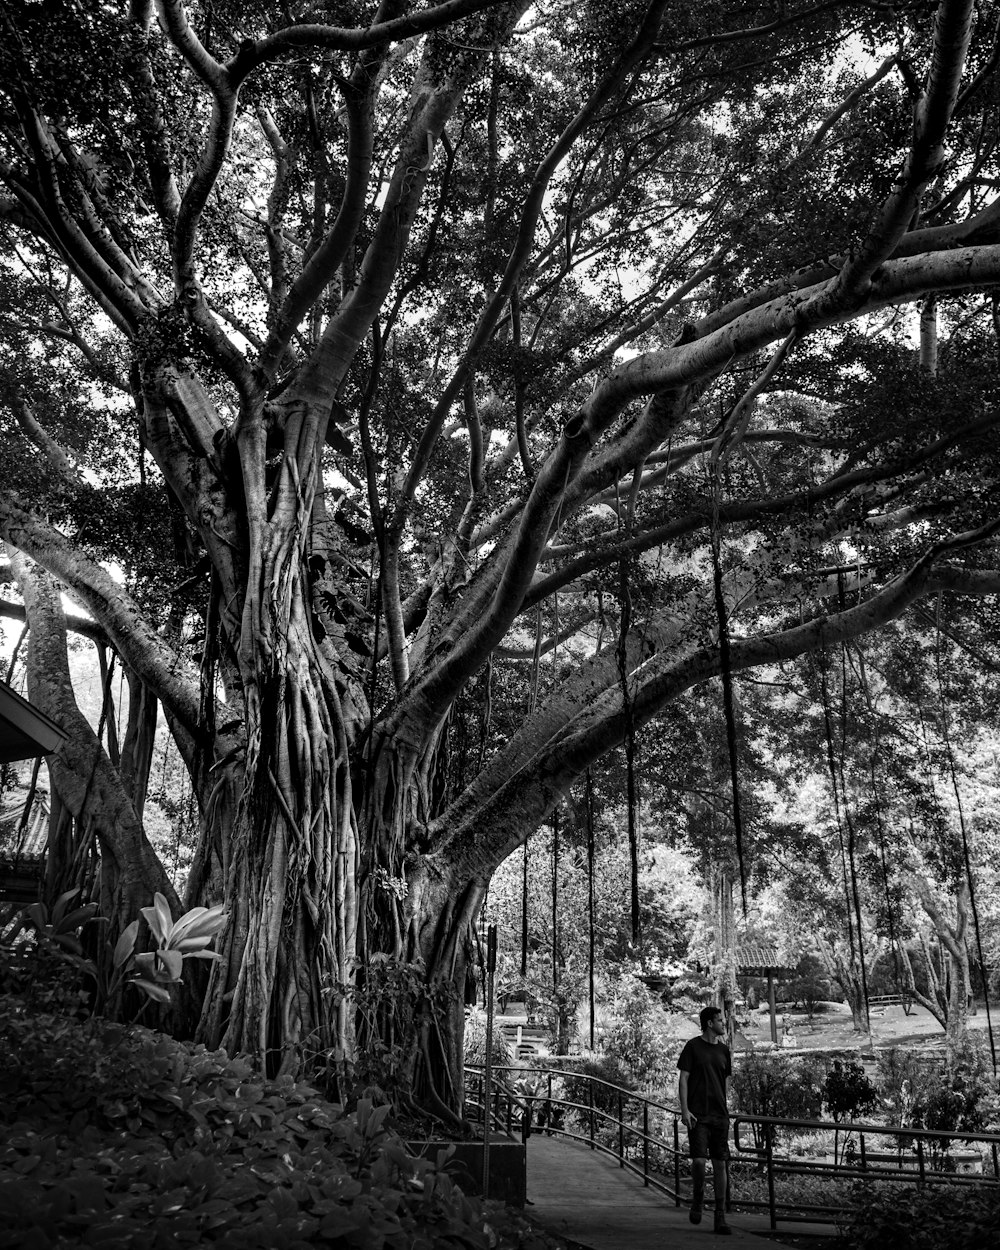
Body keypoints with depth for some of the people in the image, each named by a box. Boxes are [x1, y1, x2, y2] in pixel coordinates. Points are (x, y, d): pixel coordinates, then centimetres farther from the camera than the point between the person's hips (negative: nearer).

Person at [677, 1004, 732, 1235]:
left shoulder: (724, 1050, 11)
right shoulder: (693, 1046, -3)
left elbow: (726, 1083, 17)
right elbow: (683, 1079, -4)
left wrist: (726, 1109, 12)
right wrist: (684, 1110, -11)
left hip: (720, 1116, 4)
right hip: (698, 1115, -4)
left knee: (720, 1164, 4)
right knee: (699, 1160, -13)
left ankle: (720, 1217, 11)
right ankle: (698, 1199, 15)